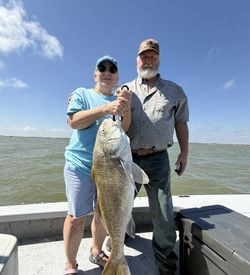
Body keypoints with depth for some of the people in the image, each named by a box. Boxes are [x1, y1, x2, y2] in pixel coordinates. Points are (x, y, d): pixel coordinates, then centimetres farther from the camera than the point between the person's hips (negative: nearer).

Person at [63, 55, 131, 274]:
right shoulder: (82, 94, 4)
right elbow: (74, 121, -13)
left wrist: (127, 108, -17)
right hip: (81, 165, -3)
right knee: (77, 216, 2)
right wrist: (106, 109, -23)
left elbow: (125, 129, 1)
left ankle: (97, 252, 39)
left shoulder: (119, 100, 12)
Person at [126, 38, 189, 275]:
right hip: (128, 157, 2)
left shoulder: (175, 91, 8)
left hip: (157, 160, -1)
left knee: (163, 216, 5)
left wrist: (184, 153, 9)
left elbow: (181, 123, 12)